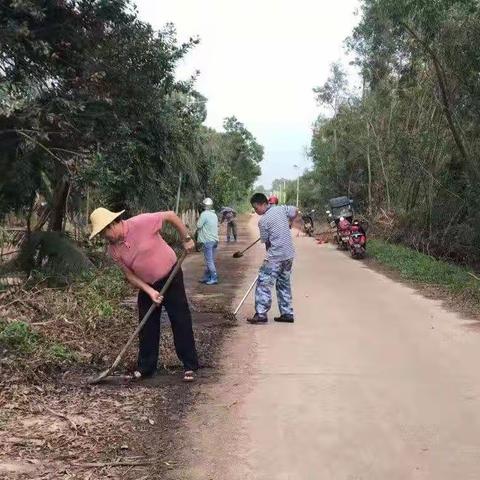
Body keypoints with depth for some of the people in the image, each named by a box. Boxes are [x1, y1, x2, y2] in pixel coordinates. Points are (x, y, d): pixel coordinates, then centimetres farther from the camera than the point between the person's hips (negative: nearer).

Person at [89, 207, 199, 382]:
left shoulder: (142, 223, -24)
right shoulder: (113, 250, -8)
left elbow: (170, 215, -15)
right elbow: (129, 275, -4)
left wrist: (186, 238, -13)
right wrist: (149, 291, -16)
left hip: (171, 277, -5)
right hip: (146, 285, 5)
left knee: (181, 322, -3)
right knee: (147, 327, 7)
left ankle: (190, 366, 5)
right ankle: (145, 367, 20)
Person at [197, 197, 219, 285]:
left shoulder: (204, 214, -14)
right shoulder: (214, 215, 10)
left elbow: (198, 225, -13)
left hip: (208, 241, -8)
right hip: (215, 240, 8)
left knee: (209, 261, -4)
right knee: (210, 260, 13)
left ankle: (214, 278, -4)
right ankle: (206, 277, 21)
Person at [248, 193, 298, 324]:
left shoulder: (263, 221, -12)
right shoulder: (282, 208, 4)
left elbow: (266, 241, -5)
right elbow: (295, 212, 20)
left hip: (275, 257, -8)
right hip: (289, 255, 8)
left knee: (264, 283, -4)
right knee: (284, 284, 16)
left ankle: (261, 314, -8)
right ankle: (287, 314, 17)